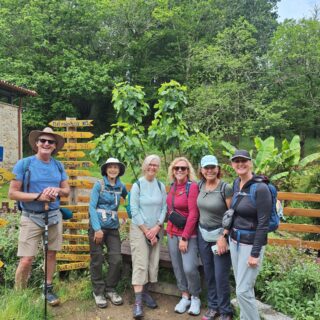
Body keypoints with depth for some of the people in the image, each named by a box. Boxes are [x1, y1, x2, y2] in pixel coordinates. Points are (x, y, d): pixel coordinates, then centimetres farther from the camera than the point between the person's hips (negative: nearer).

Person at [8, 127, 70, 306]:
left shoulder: (58, 166, 5)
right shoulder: (24, 164, -8)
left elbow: (67, 190, 10)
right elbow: (12, 193, -9)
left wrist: (57, 190, -12)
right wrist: (38, 196, -20)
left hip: (54, 216, 4)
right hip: (31, 218, -4)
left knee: (51, 254, 12)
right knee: (26, 260, -4)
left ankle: (48, 289, 30)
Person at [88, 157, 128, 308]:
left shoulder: (121, 186, 6)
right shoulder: (99, 184, -6)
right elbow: (92, 207, -10)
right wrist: (97, 229, -16)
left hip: (113, 228, 4)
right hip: (97, 226, -3)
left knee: (116, 259, 0)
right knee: (97, 260, 4)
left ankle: (110, 290, 20)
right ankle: (98, 292, 21)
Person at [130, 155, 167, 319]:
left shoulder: (161, 186, 4)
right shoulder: (137, 185, -7)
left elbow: (164, 208, 2)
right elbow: (134, 210, -10)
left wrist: (156, 228, -9)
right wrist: (146, 231, -11)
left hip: (156, 230, 4)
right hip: (139, 229, -4)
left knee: (153, 263, 8)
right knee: (140, 264, -8)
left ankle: (145, 292, 26)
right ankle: (138, 301, -4)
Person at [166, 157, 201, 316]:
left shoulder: (192, 186, -14)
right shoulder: (172, 186, 6)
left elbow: (193, 214, -17)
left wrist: (184, 237, -16)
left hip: (188, 233, -6)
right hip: (172, 232, 6)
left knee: (189, 268, -7)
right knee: (177, 267, 11)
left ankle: (195, 298, 18)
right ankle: (185, 296, 28)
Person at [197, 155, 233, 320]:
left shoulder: (225, 188, -17)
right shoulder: (200, 185, 0)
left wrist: (224, 236, -17)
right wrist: (201, 229, 12)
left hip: (220, 234, -5)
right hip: (203, 234, 5)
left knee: (221, 276, 3)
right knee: (208, 273, 15)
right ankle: (213, 306, 34)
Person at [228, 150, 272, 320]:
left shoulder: (260, 188, -19)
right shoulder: (236, 183, 4)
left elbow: (263, 223, -18)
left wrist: (255, 253, -18)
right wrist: (227, 234, 13)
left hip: (251, 243, -7)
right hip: (235, 240, 7)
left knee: (243, 290, -2)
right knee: (241, 286, 17)